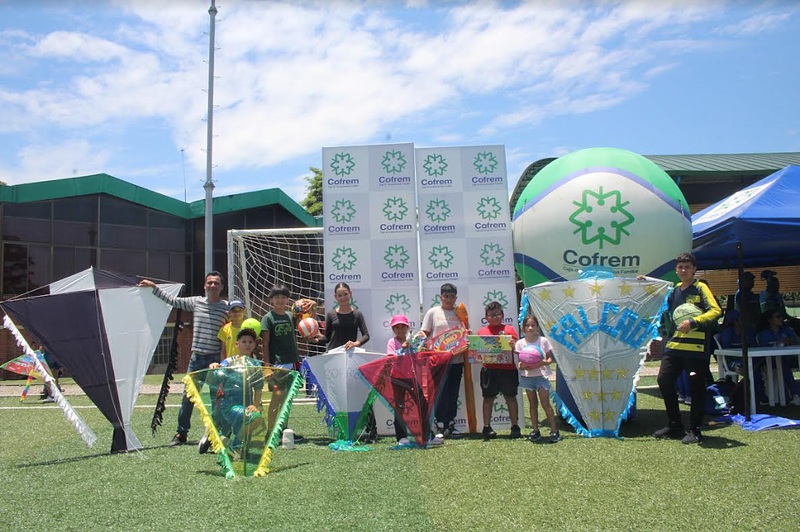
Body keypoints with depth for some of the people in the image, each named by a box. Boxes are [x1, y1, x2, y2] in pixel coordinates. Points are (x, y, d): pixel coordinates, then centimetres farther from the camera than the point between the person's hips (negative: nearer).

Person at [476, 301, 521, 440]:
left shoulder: (509, 329, 8)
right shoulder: (482, 331, 10)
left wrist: (514, 345, -17)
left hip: (508, 369, 0)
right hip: (489, 370, 1)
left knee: (511, 397, 6)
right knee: (488, 398, 5)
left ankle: (515, 426, 16)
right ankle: (487, 427, 14)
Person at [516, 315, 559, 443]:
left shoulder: (543, 341, -1)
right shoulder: (520, 343, 2)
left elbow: (550, 358, 2)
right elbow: (518, 361, 4)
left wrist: (544, 362, -19)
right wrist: (521, 365, -18)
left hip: (541, 374, -2)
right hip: (527, 375, 2)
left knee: (545, 403, -5)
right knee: (533, 404, 9)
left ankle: (554, 430, 3)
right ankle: (535, 430, 16)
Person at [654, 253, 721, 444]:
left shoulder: (700, 288, -2)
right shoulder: (674, 290, 16)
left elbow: (716, 311, -14)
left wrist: (693, 322, -25)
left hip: (695, 347, -6)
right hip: (674, 345, 6)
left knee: (696, 388, 0)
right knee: (664, 380, 3)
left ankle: (695, 430, 11)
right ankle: (674, 426, 17)